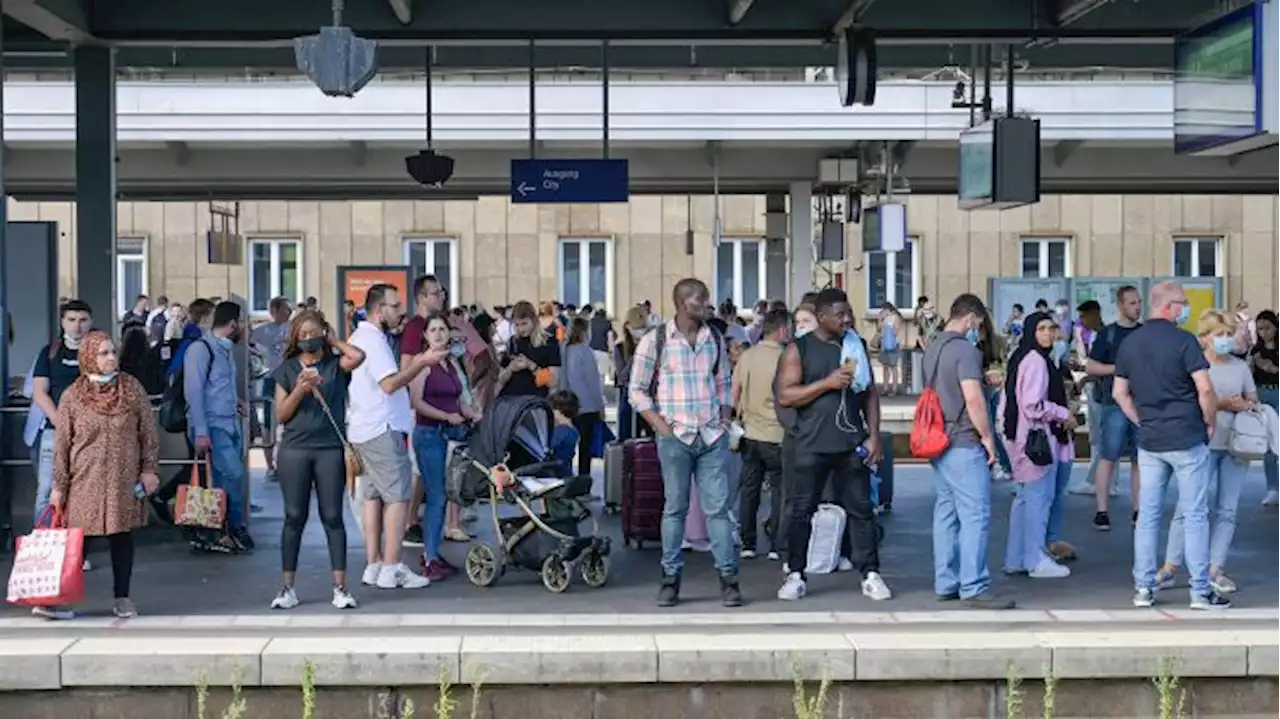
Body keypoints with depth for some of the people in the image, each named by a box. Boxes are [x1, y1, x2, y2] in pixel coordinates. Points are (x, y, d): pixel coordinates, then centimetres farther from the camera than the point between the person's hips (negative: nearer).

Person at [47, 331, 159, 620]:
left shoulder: (132, 389, 0)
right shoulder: (72, 396, -3)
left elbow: (148, 432, 5)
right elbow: (62, 445, 0)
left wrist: (149, 469, -1)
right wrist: (59, 486, -1)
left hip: (125, 480, 1)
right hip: (85, 481, -1)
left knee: (122, 536, 8)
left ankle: (122, 598, 16)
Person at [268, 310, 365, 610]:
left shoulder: (335, 365, 5)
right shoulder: (287, 369, 8)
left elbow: (358, 356, -18)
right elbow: (280, 415, 4)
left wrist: (333, 341, -1)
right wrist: (300, 389, -11)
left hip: (330, 449, -1)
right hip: (295, 450, 1)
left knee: (332, 518, 0)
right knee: (294, 518, 4)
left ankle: (340, 588, 1)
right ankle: (287, 588, 10)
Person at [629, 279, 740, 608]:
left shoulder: (715, 339, 9)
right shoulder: (656, 340, -3)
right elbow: (637, 390, -1)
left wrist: (724, 421, 4)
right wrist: (662, 428, -8)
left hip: (712, 437, 3)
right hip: (675, 437, -3)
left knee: (718, 507, 1)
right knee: (675, 508, 3)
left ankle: (728, 577, 4)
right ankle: (670, 578, 11)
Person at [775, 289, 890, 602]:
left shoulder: (857, 345, 10)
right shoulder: (799, 349, -1)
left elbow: (870, 392, 12)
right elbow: (785, 396, -8)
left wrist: (873, 435, 3)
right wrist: (827, 382, -17)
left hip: (852, 443, 3)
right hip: (812, 445, -2)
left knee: (861, 509, 4)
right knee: (802, 511, 3)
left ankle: (870, 574, 10)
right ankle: (795, 575, 12)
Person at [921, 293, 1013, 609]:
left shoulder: (933, 349, 15)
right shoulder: (965, 349, -14)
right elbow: (973, 399, -20)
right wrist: (987, 437, -11)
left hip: (938, 442, 9)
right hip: (964, 444, -9)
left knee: (946, 513, 11)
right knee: (975, 515, -7)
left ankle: (945, 583, 14)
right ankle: (973, 587, -7)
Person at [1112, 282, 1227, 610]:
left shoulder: (1130, 343, 7)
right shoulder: (1183, 340, -12)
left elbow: (1119, 393, 11)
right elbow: (1205, 389, -17)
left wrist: (1143, 422, 15)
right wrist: (1210, 422, -2)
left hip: (1150, 442, 5)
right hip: (1188, 440, -5)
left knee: (1148, 514, 9)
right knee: (1195, 515, 0)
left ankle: (1143, 588, 9)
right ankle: (1200, 591, 2)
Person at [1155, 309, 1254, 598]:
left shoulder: (1241, 367, 12)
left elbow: (1253, 399, 17)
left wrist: (1245, 406, -6)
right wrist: (1223, 404, -18)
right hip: (1203, 444, -5)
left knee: (1227, 510, 4)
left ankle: (1216, 569, 9)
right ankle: (1170, 567, 0)